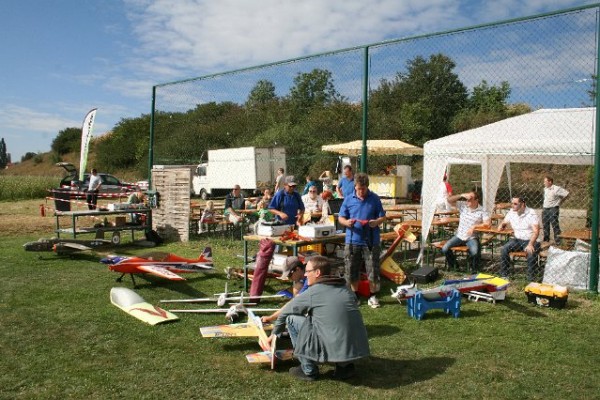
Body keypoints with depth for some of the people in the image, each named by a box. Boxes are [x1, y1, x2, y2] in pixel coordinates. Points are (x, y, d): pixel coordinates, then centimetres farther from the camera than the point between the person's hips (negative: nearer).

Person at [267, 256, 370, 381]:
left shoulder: (312, 293, -3)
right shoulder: (345, 288, 14)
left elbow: (285, 312, 12)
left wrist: (274, 334, 31)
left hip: (336, 350, -7)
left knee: (292, 318, 6)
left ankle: (308, 370, 12)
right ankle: (345, 366, 19)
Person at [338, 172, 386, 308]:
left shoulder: (375, 199, 2)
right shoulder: (348, 199, 3)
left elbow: (382, 217, 6)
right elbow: (340, 218, 6)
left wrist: (376, 222, -16)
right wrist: (346, 222, -17)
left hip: (371, 241, -1)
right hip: (353, 240, 1)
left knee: (373, 270, 2)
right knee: (352, 270, 8)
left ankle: (373, 296, 20)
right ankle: (355, 296, 26)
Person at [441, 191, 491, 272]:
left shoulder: (482, 211, -10)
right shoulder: (463, 205, 0)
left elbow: (488, 224, -20)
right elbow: (449, 200, -6)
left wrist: (474, 226, -26)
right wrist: (461, 195, -18)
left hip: (472, 238, -3)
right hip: (459, 235, 3)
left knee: (475, 252, -32)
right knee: (445, 249, -15)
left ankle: (474, 270, 0)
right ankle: (452, 265, 14)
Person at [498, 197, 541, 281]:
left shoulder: (531, 214, -14)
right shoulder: (511, 212, 3)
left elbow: (536, 231, -21)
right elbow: (504, 222, 22)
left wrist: (530, 244, -34)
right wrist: (501, 226, -4)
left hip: (530, 240, -5)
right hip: (517, 239, 5)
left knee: (531, 252, -35)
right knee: (504, 249, -21)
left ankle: (531, 277, -20)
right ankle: (503, 274, -10)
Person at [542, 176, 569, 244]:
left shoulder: (556, 189, -12)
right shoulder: (545, 189, 12)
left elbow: (566, 194, -12)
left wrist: (560, 202, -3)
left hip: (553, 209, -8)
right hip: (545, 209, 8)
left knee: (555, 225, -7)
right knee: (545, 225, 11)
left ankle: (558, 241, -3)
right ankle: (546, 239, 22)